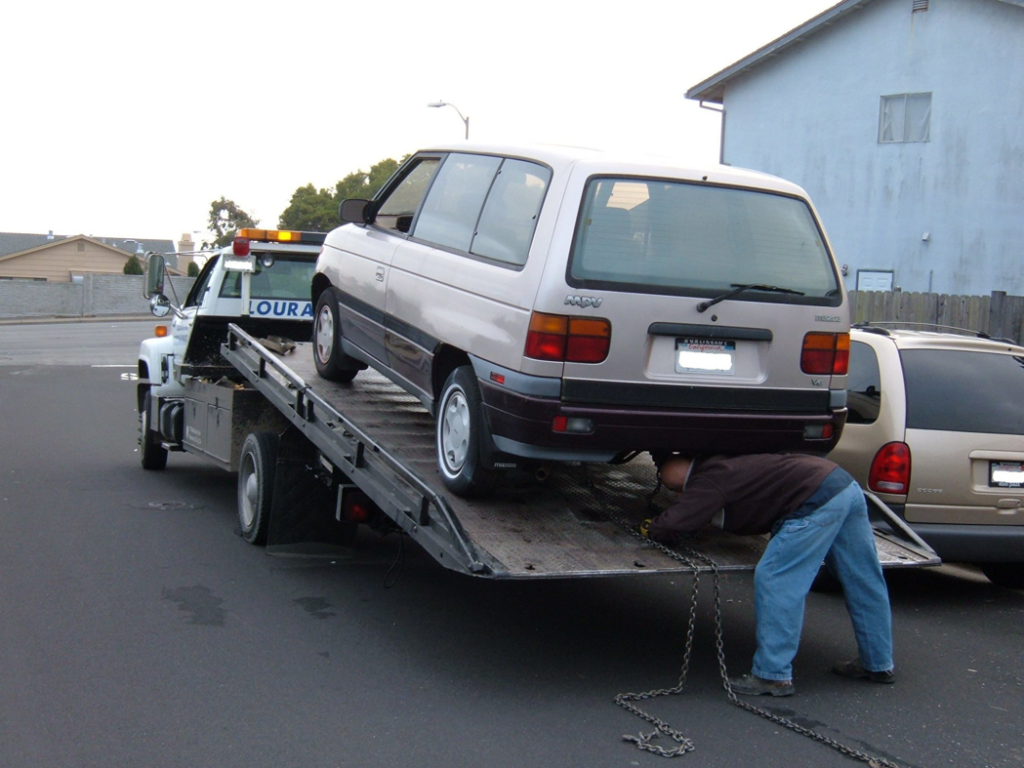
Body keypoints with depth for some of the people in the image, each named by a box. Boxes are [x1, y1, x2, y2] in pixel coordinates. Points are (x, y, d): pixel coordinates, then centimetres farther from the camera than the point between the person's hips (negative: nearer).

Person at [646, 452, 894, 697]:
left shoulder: (710, 480, -9)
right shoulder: (723, 467, 19)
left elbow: (672, 523, -14)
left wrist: (655, 529, 8)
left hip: (818, 501, -10)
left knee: (774, 579, -5)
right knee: (861, 582, 18)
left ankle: (774, 676, -3)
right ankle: (879, 664, 32)